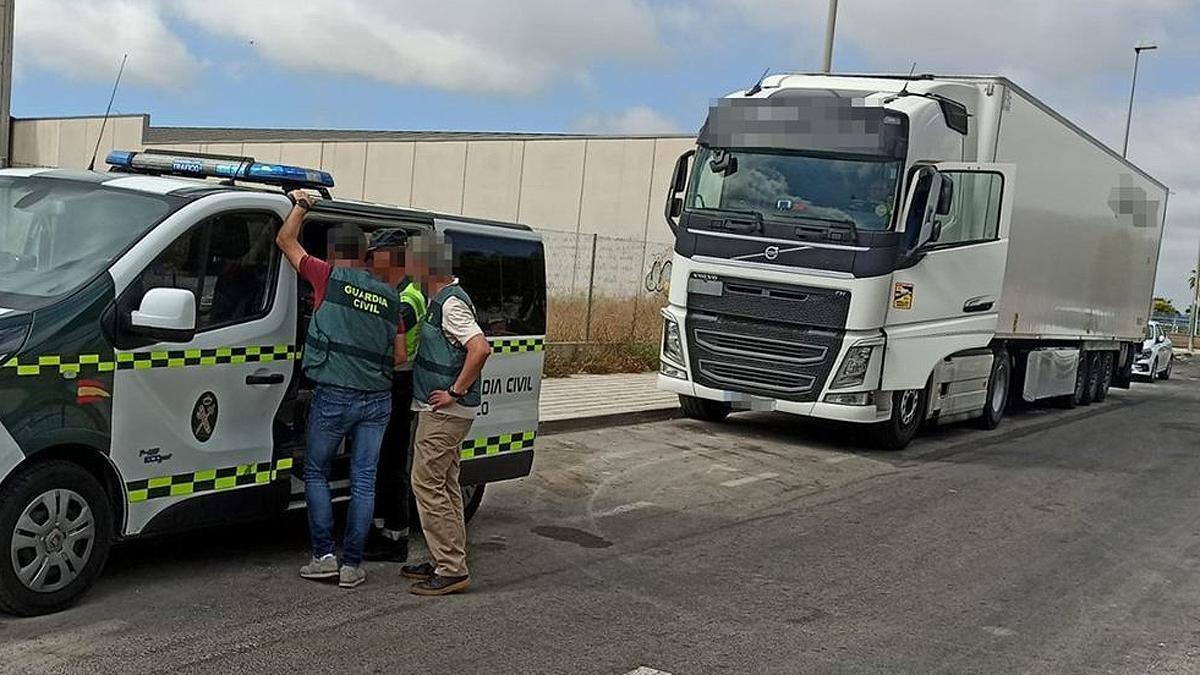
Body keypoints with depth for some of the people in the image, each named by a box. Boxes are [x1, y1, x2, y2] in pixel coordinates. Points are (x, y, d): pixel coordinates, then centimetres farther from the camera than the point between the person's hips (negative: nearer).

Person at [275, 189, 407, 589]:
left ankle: (324, 557, 8)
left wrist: (301, 205, 22)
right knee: (363, 481, 6)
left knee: (315, 473, 12)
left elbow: (285, 240, 9)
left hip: (334, 396, -3)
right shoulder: (389, 295, 10)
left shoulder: (328, 277, -2)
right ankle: (353, 565, 9)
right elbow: (399, 355, 12)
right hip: (378, 399, 4)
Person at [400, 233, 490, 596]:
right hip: (445, 412, 10)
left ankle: (452, 570, -4)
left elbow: (481, 348, -31)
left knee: (427, 483, -7)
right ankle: (449, 561, 24)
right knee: (445, 485, 15)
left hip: (445, 412, -10)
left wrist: (455, 391, -24)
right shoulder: (441, 298, 13)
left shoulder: (451, 303, -19)